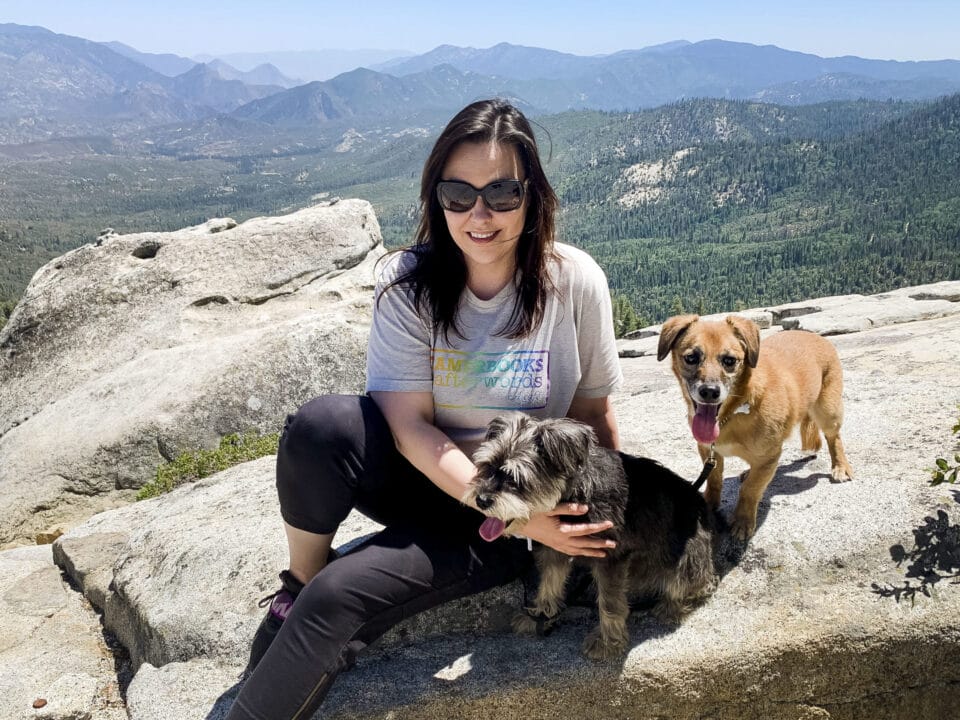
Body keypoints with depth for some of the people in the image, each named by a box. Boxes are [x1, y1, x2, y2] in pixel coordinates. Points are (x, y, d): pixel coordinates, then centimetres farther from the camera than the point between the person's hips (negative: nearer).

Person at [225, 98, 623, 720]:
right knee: (321, 424, -31)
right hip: (420, 475, 2)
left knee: (339, 598, -23)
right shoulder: (408, 283, -13)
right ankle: (297, 585, -5)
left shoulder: (575, 282, -14)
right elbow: (409, 423, -17)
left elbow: (594, 412, -3)